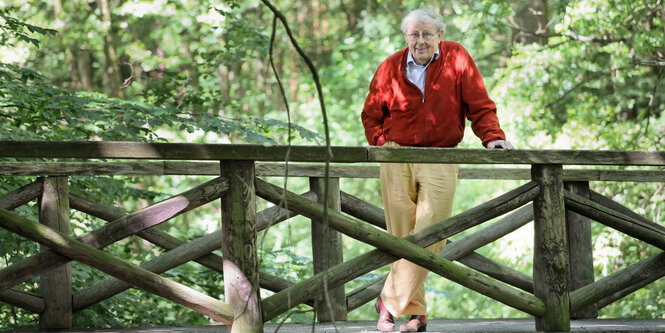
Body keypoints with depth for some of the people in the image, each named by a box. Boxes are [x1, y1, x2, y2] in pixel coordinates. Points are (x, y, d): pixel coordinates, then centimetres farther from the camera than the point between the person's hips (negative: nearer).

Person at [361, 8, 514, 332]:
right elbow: (371, 114, 16)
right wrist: (380, 142, 1)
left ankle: (391, 303, -8)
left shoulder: (457, 58, 0)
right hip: (396, 158, 1)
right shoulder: (390, 68, 4)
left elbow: (479, 105, 1)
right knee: (403, 237, 1)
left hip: (440, 160, -1)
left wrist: (492, 137, -12)